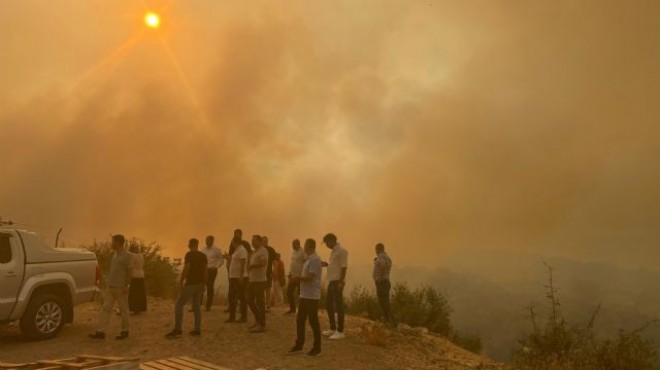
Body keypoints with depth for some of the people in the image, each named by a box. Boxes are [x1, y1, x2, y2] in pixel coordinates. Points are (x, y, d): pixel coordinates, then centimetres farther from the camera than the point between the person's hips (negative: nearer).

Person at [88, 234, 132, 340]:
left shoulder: (127, 255, -12)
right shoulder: (115, 254, 13)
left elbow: (130, 271, -15)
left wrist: (126, 286, -19)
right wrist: (108, 283, 18)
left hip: (121, 288, -8)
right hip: (111, 287, 8)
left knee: (123, 310, 3)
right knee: (105, 308, 3)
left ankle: (125, 331, 14)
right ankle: (101, 332, 4)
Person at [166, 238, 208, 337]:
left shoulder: (189, 255, -8)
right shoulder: (203, 256, 9)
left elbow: (186, 268, -16)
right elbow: (206, 270, 7)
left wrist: (181, 281, -8)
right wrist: (203, 283, 13)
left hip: (190, 284, -6)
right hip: (200, 284, 6)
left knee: (179, 305, -1)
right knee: (197, 306, 13)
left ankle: (177, 329, -7)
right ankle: (197, 329, 12)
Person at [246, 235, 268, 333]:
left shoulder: (263, 250, -10)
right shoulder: (254, 252, 19)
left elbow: (263, 262, -25)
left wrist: (251, 265, -15)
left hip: (259, 281, -10)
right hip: (252, 280, 10)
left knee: (260, 302, -4)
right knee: (250, 300, 13)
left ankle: (262, 325, 3)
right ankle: (258, 320, 25)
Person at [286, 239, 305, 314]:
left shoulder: (303, 252, -13)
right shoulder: (293, 252, 14)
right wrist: (290, 273, 16)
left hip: (300, 277, -9)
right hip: (293, 276, 9)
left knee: (300, 293, -2)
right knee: (289, 292, 10)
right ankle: (292, 309, 23)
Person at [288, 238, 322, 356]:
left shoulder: (314, 259, -16)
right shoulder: (309, 259, 15)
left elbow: (310, 277, -21)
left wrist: (297, 278, -8)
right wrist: (298, 278, 2)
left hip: (312, 296, -10)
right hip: (305, 295, 10)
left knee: (313, 321, -1)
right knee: (300, 320, 13)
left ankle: (317, 348, 9)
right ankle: (299, 345, 22)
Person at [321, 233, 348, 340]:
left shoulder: (341, 251, -13)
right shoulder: (334, 251, 16)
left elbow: (344, 267, -18)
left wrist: (341, 282, -22)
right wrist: (325, 264, 6)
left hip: (337, 282, -10)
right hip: (331, 281, 10)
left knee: (338, 306, -4)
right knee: (329, 305, 15)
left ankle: (340, 331, 2)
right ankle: (333, 329, 26)